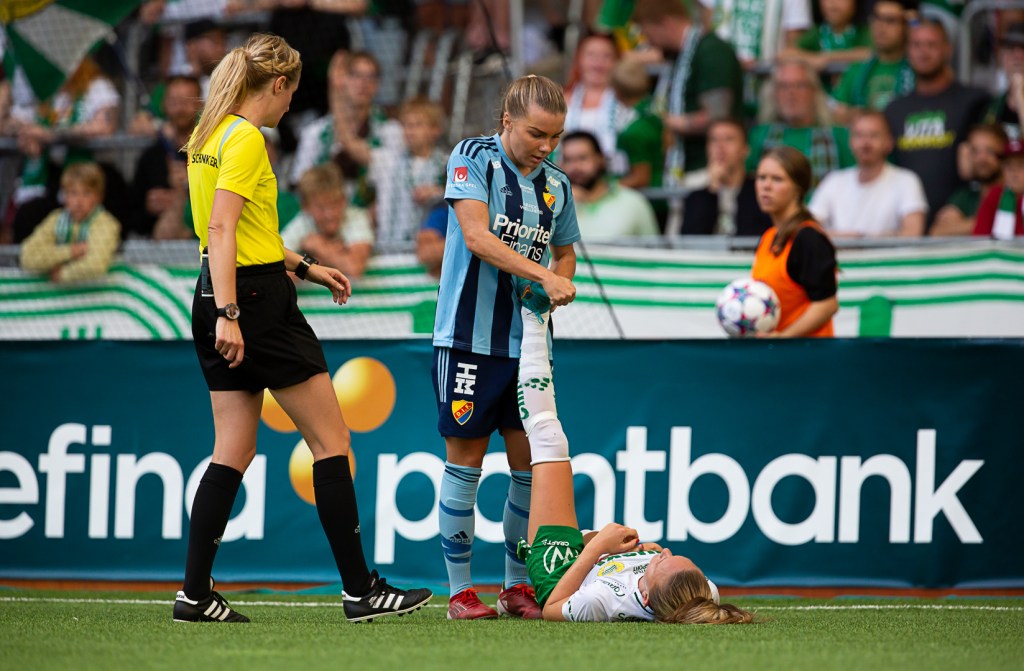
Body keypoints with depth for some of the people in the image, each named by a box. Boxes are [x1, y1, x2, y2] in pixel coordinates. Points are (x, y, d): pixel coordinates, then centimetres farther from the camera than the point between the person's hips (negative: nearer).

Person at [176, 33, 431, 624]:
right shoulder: (246, 139, -14)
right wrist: (228, 314, -27)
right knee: (332, 439, -2)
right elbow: (220, 230, -23)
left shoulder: (209, 135, 14)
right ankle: (360, 589, -1)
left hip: (222, 299, 9)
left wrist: (305, 266, 28)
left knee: (235, 451, 9)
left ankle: (195, 594, 2)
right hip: (258, 299, -9)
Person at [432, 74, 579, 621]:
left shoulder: (556, 185, 10)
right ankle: (460, 590, 5)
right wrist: (543, 275, -24)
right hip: (470, 336, -5)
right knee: (465, 462, -1)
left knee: (530, 466, 4)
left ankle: (517, 587, 16)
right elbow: (477, 236, -17)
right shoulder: (473, 158, -5)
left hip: (529, 344, 5)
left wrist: (561, 281, 3)